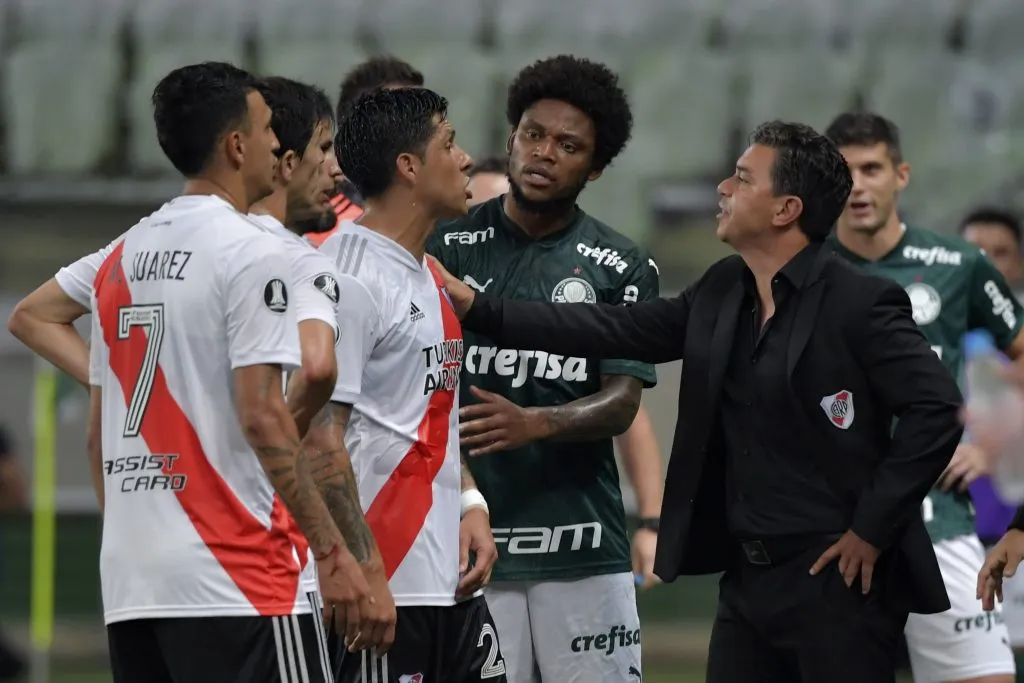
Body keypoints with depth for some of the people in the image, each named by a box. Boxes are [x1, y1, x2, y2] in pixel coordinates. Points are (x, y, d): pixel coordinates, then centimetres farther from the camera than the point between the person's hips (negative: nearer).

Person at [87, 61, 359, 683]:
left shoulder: (122, 258, 15)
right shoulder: (252, 252, -8)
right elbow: (261, 416, -16)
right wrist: (331, 547, -12)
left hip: (129, 583, 8)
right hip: (237, 582, -8)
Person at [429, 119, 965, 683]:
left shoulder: (859, 304, -13)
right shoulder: (722, 292, 10)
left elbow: (937, 407, -18)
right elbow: (616, 330, 12)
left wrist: (872, 529, -17)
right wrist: (478, 309, 7)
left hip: (837, 579, -8)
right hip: (747, 577, 8)